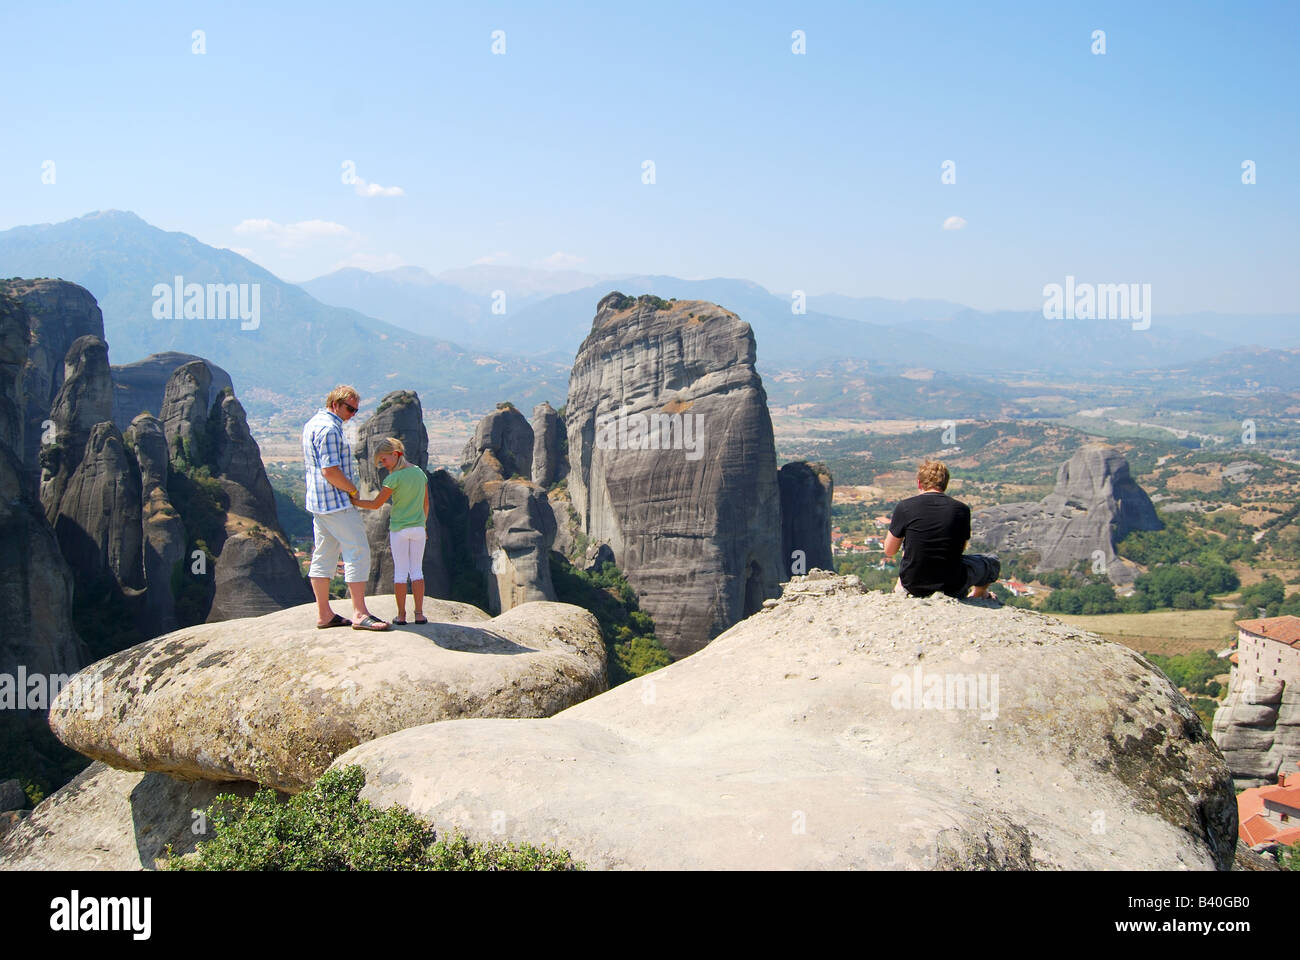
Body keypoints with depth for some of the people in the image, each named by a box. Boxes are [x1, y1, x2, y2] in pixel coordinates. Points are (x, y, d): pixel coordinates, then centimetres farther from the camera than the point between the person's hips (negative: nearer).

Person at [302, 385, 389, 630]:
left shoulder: (312, 424, 17)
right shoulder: (329, 429, -17)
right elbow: (330, 471, -24)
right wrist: (353, 489, -9)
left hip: (318, 502, 11)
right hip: (337, 501, -11)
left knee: (324, 555, 11)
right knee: (358, 552, -9)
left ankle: (324, 614, 15)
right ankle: (359, 614, -12)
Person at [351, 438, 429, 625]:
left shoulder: (394, 478, -13)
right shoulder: (420, 473, 5)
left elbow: (376, 504, -9)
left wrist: (353, 501, 1)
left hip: (399, 530, -4)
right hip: (418, 529, 4)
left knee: (400, 572, 3)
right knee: (417, 571, 9)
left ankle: (401, 614, 6)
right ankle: (419, 613, 5)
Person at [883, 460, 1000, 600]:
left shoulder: (904, 507, -9)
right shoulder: (961, 509, -6)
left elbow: (889, 551, 1)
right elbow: (961, 548, 9)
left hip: (913, 584, 1)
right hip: (952, 588, -1)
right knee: (993, 563, 27)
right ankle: (978, 595, 53)